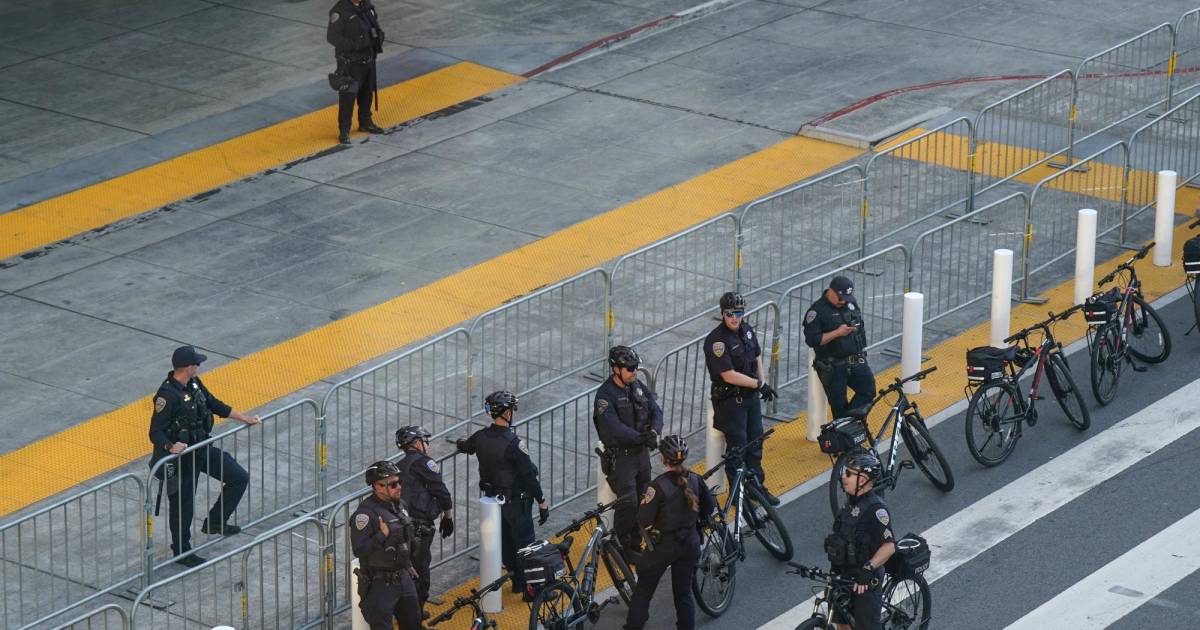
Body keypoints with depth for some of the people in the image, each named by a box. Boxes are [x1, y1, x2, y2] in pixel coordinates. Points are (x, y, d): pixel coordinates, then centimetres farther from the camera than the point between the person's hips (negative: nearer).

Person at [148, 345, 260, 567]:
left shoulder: (194, 384, 1)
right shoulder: (167, 395, -26)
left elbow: (215, 405, 16)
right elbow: (155, 433, -25)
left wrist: (245, 418, 16)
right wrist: (170, 447, -44)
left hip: (202, 449, 8)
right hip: (181, 457, -8)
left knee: (239, 477, 7)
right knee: (182, 505, 5)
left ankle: (214, 522, 20)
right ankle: (181, 552, 22)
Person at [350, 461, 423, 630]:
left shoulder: (397, 505, 6)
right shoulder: (366, 513, -21)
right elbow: (359, 550, -26)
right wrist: (382, 535, -31)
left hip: (403, 578, 8)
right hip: (379, 583, -8)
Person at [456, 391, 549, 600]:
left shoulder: (481, 437, -5)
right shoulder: (513, 443, -26)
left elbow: (465, 447, 20)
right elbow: (529, 475, -23)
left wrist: (461, 443, 46)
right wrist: (542, 503, -15)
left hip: (492, 497, 7)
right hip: (515, 502, -7)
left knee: (505, 541, 18)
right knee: (524, 542, 2)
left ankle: (517, 580, 31)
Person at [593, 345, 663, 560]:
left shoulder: (639, 387, 6)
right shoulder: (605, 394, -17)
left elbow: (656, 411, -1)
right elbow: (614, 428, -27)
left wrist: (653, 431, -22)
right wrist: (641, 438, -34)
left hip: (641, 453, 7)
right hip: (619, 455, -7)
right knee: (628, 501, -10)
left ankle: (635, 545, 24)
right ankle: (622, 547, 6)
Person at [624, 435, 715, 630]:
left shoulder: (658, 486, -22)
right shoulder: (695, 480, -7)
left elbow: (644, 521, -20)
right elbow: (710, 507, 7)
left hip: (663, 546, -4)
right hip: (690, 545, 5)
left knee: (643, 591, 12)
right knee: (684, 592, 16)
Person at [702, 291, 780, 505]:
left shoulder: (747, 330, 2)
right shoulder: (716, 340, -22)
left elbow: (757, 357, 16)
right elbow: (730, 376, -23)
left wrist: (764, 383, 2)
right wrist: (758, 384, -17)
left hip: (751, 395, 7)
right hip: (730, 399, -7)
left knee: (755, 441, 14)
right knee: (737, 445, -2)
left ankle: (757, 486, 26)